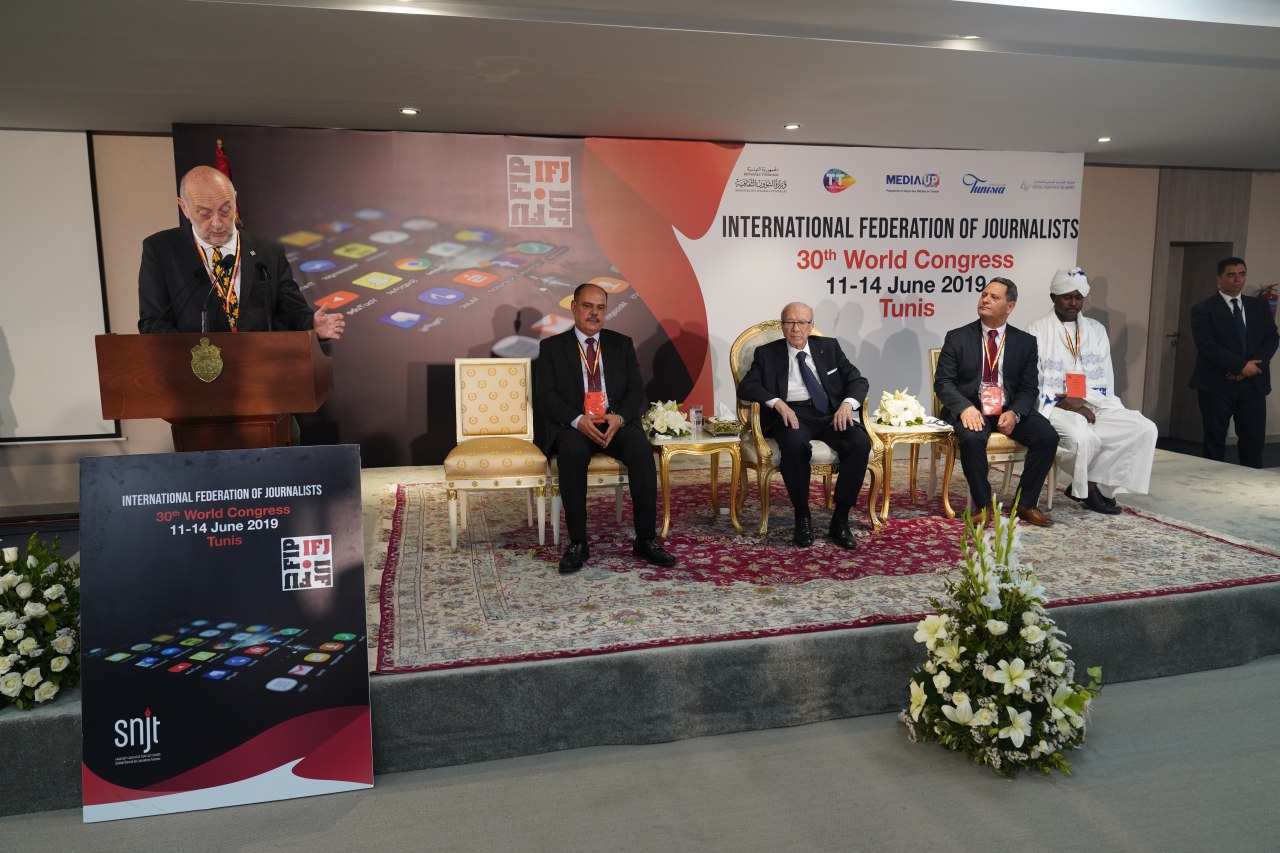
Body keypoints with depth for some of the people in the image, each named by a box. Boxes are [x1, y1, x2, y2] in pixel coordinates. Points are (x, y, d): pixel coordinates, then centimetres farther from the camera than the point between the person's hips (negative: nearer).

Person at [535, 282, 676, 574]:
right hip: (573, 426, -1)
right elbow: (545, 397, -1)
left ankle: (646, 540, -20)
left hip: (617, 423, 2)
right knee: (573, 452, -36)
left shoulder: (622, 344, 16)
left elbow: (637, 391, 8)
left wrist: (619, 417, -14)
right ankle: (577, 543, -26)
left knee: (642, 450, -30)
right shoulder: (552, 347, 10)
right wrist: (578, 420, -19)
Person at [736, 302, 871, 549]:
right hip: (791, 415, -2)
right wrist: (778, 403, -18)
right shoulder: (767, 353, 11)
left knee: (861, 442, -28)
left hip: (830, 414, 3)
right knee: (795, 444, -38)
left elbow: (857, 380, 13)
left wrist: (847, 404, -10)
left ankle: (840, 520, -17)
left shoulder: (829, 347, 17)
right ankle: (802, 518, -18)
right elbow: (746, 387, -1)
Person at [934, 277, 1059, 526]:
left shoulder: (1025, 342, 9)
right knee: (972, 438, -34)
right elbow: (942, 382, -3)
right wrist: (965, 407, -22)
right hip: (970, 409, -3)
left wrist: (1014, 413, -16)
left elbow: (1029, 388, 6)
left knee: (1048, 437, -21)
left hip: (1009, 410, 3)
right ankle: (983, 506, -16)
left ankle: (1025, 504, -4)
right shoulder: (957, 338, 3)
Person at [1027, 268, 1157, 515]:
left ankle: (1100, 486, -8)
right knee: (1080, 434, -36)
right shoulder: (1038, 330, 2)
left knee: (1144, 429, -16)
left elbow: (1105, 380, 13)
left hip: (1093, 405, 5)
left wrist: (1082, 401, -7)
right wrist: (1063, 404, -17)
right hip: (1053, 407, -5)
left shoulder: (1096, 330, 17)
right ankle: (1088, 487, -5)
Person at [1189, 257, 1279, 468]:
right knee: (1215, 439, 3)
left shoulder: (1260, 307, 13)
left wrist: (1252, 366, -11)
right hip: (1217, 384, -4)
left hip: (1253, 383, 4)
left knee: (1254, 439, 3)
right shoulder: (1203, 309, -3)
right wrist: (1242, 365, -17)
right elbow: (1207, 346, -13)